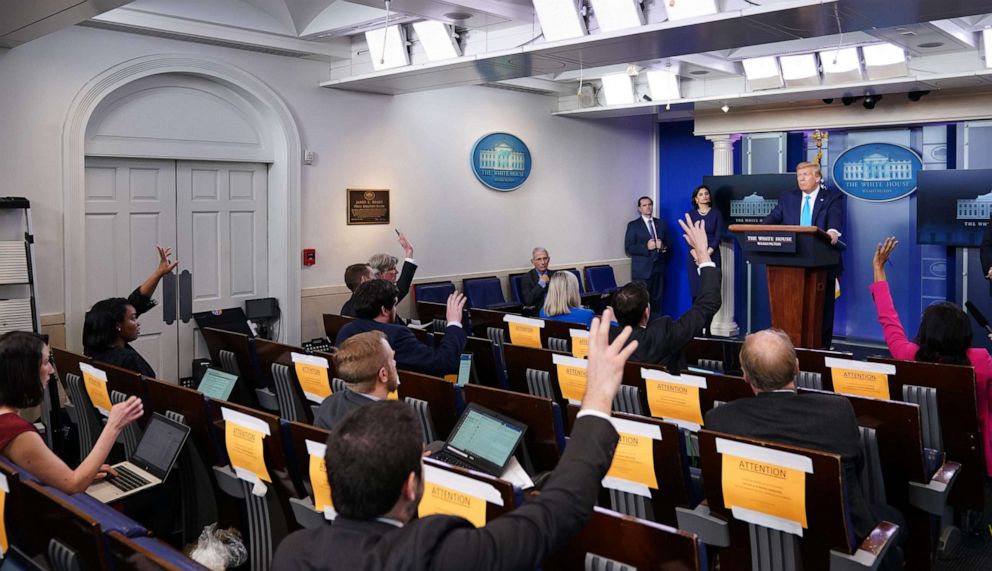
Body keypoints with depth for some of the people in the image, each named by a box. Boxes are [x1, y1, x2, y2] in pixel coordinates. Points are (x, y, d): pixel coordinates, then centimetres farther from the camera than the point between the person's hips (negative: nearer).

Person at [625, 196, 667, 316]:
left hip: (659, 269, 4)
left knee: (658, 301, 3)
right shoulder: (633, 225, 1)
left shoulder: (660, 223, 14)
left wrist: (663, 246, -8)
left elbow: (669, 243, 15)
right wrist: (646, 247, -18)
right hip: (642, 270, -4)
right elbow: (628, 248, -6)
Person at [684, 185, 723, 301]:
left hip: (712, 256, -1)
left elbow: (718, 236, -1)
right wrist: (696, 255, -12)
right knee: (696, 291, -3)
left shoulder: (716, 214, 6)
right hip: (694, 257, 1)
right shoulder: (691, 214, 8)